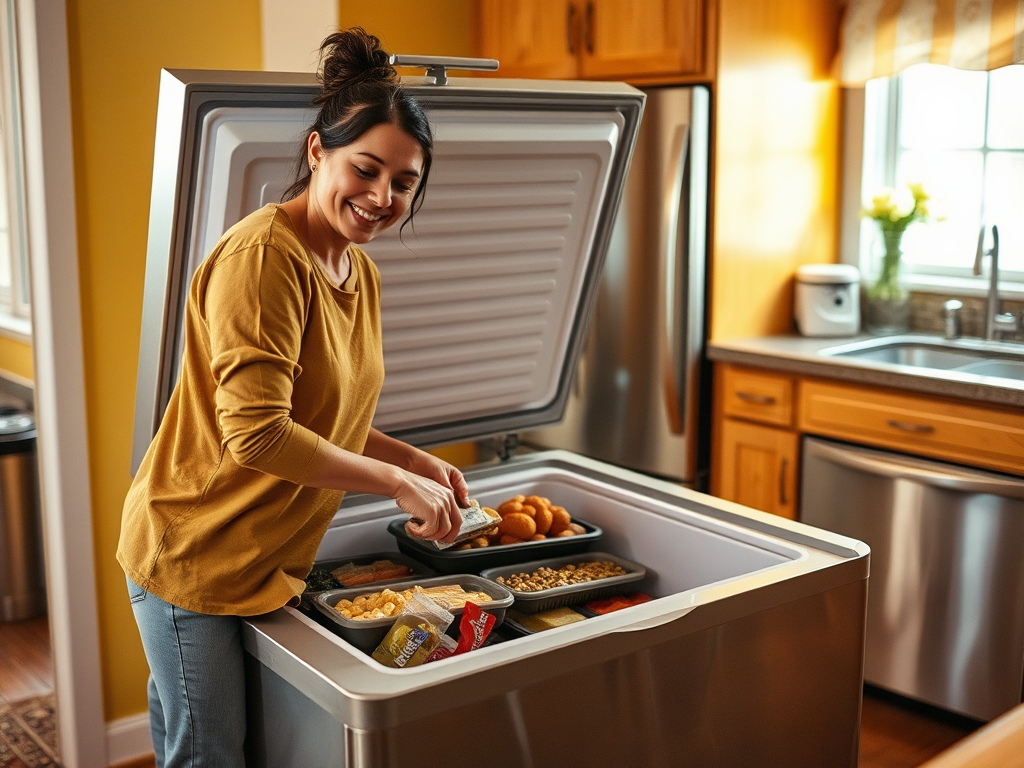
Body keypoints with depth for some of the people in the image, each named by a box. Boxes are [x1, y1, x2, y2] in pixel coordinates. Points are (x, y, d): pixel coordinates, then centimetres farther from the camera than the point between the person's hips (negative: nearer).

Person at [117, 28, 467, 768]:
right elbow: (256, 434, -28)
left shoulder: (363, 275, 7)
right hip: (192, 554, -8)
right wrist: (397, 481, -21)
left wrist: (415, 460, 0)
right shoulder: (264, 256, -22)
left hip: (265, 558, 8)